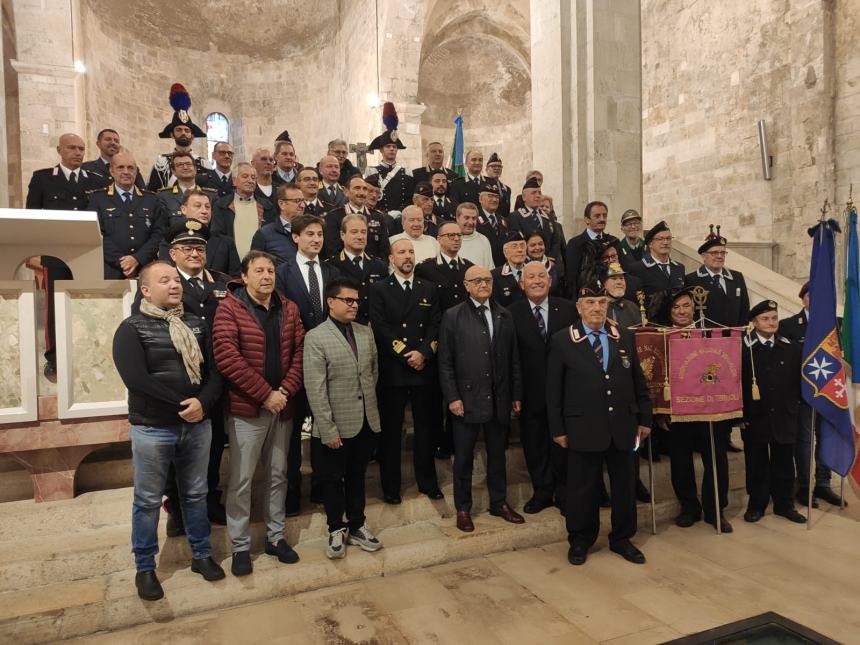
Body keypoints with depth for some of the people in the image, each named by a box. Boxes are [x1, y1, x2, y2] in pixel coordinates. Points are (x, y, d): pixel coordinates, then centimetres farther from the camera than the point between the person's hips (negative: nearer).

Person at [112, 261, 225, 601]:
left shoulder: (196, 324, 6)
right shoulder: (131, 328, -6)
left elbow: (214, 370, 2)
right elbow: (136, 379, -19)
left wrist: (202, 402, -16)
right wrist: (182, 403, -18)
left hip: (197, 425, 4)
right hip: (152, 429, -3)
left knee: (196, 494, 16)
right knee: (148, 501, 10)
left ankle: (201, 555, 32)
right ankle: (145, 568, 27)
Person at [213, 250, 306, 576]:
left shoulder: (289, 309, 7)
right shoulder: (229, 308, -8)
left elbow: (300, 351, 4)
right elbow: (226, 357, -18)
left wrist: (285, 391, -10)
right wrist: (265, 394, -18)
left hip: (282, 406, 5)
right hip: (246, 408, -4)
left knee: (278, 475, 15)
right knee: (241, 480, 5)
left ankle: (275, 536, 30)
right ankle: (240, 546, 22)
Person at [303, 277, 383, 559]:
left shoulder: (366, 333, 5)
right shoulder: (316, 337, -13)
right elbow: (315, 389, -16)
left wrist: (370, 404, 14)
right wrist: (328, 429, -17)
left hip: (365, 421, 5)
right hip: (336, 426, -5)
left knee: (357, 476, 19)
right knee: (332, 479, 12)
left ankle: (357, 526, 34)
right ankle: (336, 529, 30)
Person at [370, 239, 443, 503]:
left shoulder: (429, 289, 11)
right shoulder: (379, 289, 2)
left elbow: (435, 325, 3)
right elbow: (380, 328, -8)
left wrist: (423, 353, -12)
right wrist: (405, 355, -13)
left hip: (424, 368, 3)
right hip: (392, 370, -3)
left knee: (425, 427, 11)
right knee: (391, 430, 6)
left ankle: (427, 482, 25)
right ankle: (390, 486, 19)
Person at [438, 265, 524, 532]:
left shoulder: (504, 315, 7)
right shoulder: (453, 316, -3)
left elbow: (513, 358, 8)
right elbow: (445, 362, -5)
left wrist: (516, 395, 6)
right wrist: (452, 397, -10)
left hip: (499, 400, 3)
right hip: (467, 399, -3)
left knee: (497, 454, 16)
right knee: (463, 457, 9)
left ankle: (499, 502, 33)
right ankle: (463, 508, 25)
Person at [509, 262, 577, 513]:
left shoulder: (568, 309, -1)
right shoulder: (512, 313, -6)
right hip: (531, 392, 0)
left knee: (562, 442, 12)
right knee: (534, 445, 13)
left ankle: (563, 493, 31)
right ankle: (542, 491, 33)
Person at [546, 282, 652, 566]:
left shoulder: (625, 337, 7)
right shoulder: (562, 340, -4)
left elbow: (638, 381, 10)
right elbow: (553, 389, -3)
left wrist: (645, 419, 7)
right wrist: (557, 429, -5)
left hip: (623, 425, 4)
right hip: (583, 427, -3)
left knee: (624, 485, 14)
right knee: (583, 487, 8)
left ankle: (622, 538, 34)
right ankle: (580, 540, 28)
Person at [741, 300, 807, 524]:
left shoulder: (791, 348, 4)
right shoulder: (742, 348, -7)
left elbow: (799, 381, 9)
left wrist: (794, 408, 1)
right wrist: (739, 415, -9)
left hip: (784, 418, 3)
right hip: (754, 419, -3)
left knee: (784, 464, 13)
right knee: (756, 465, 9)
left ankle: (785, 505, 28)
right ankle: (756, 505, 23)